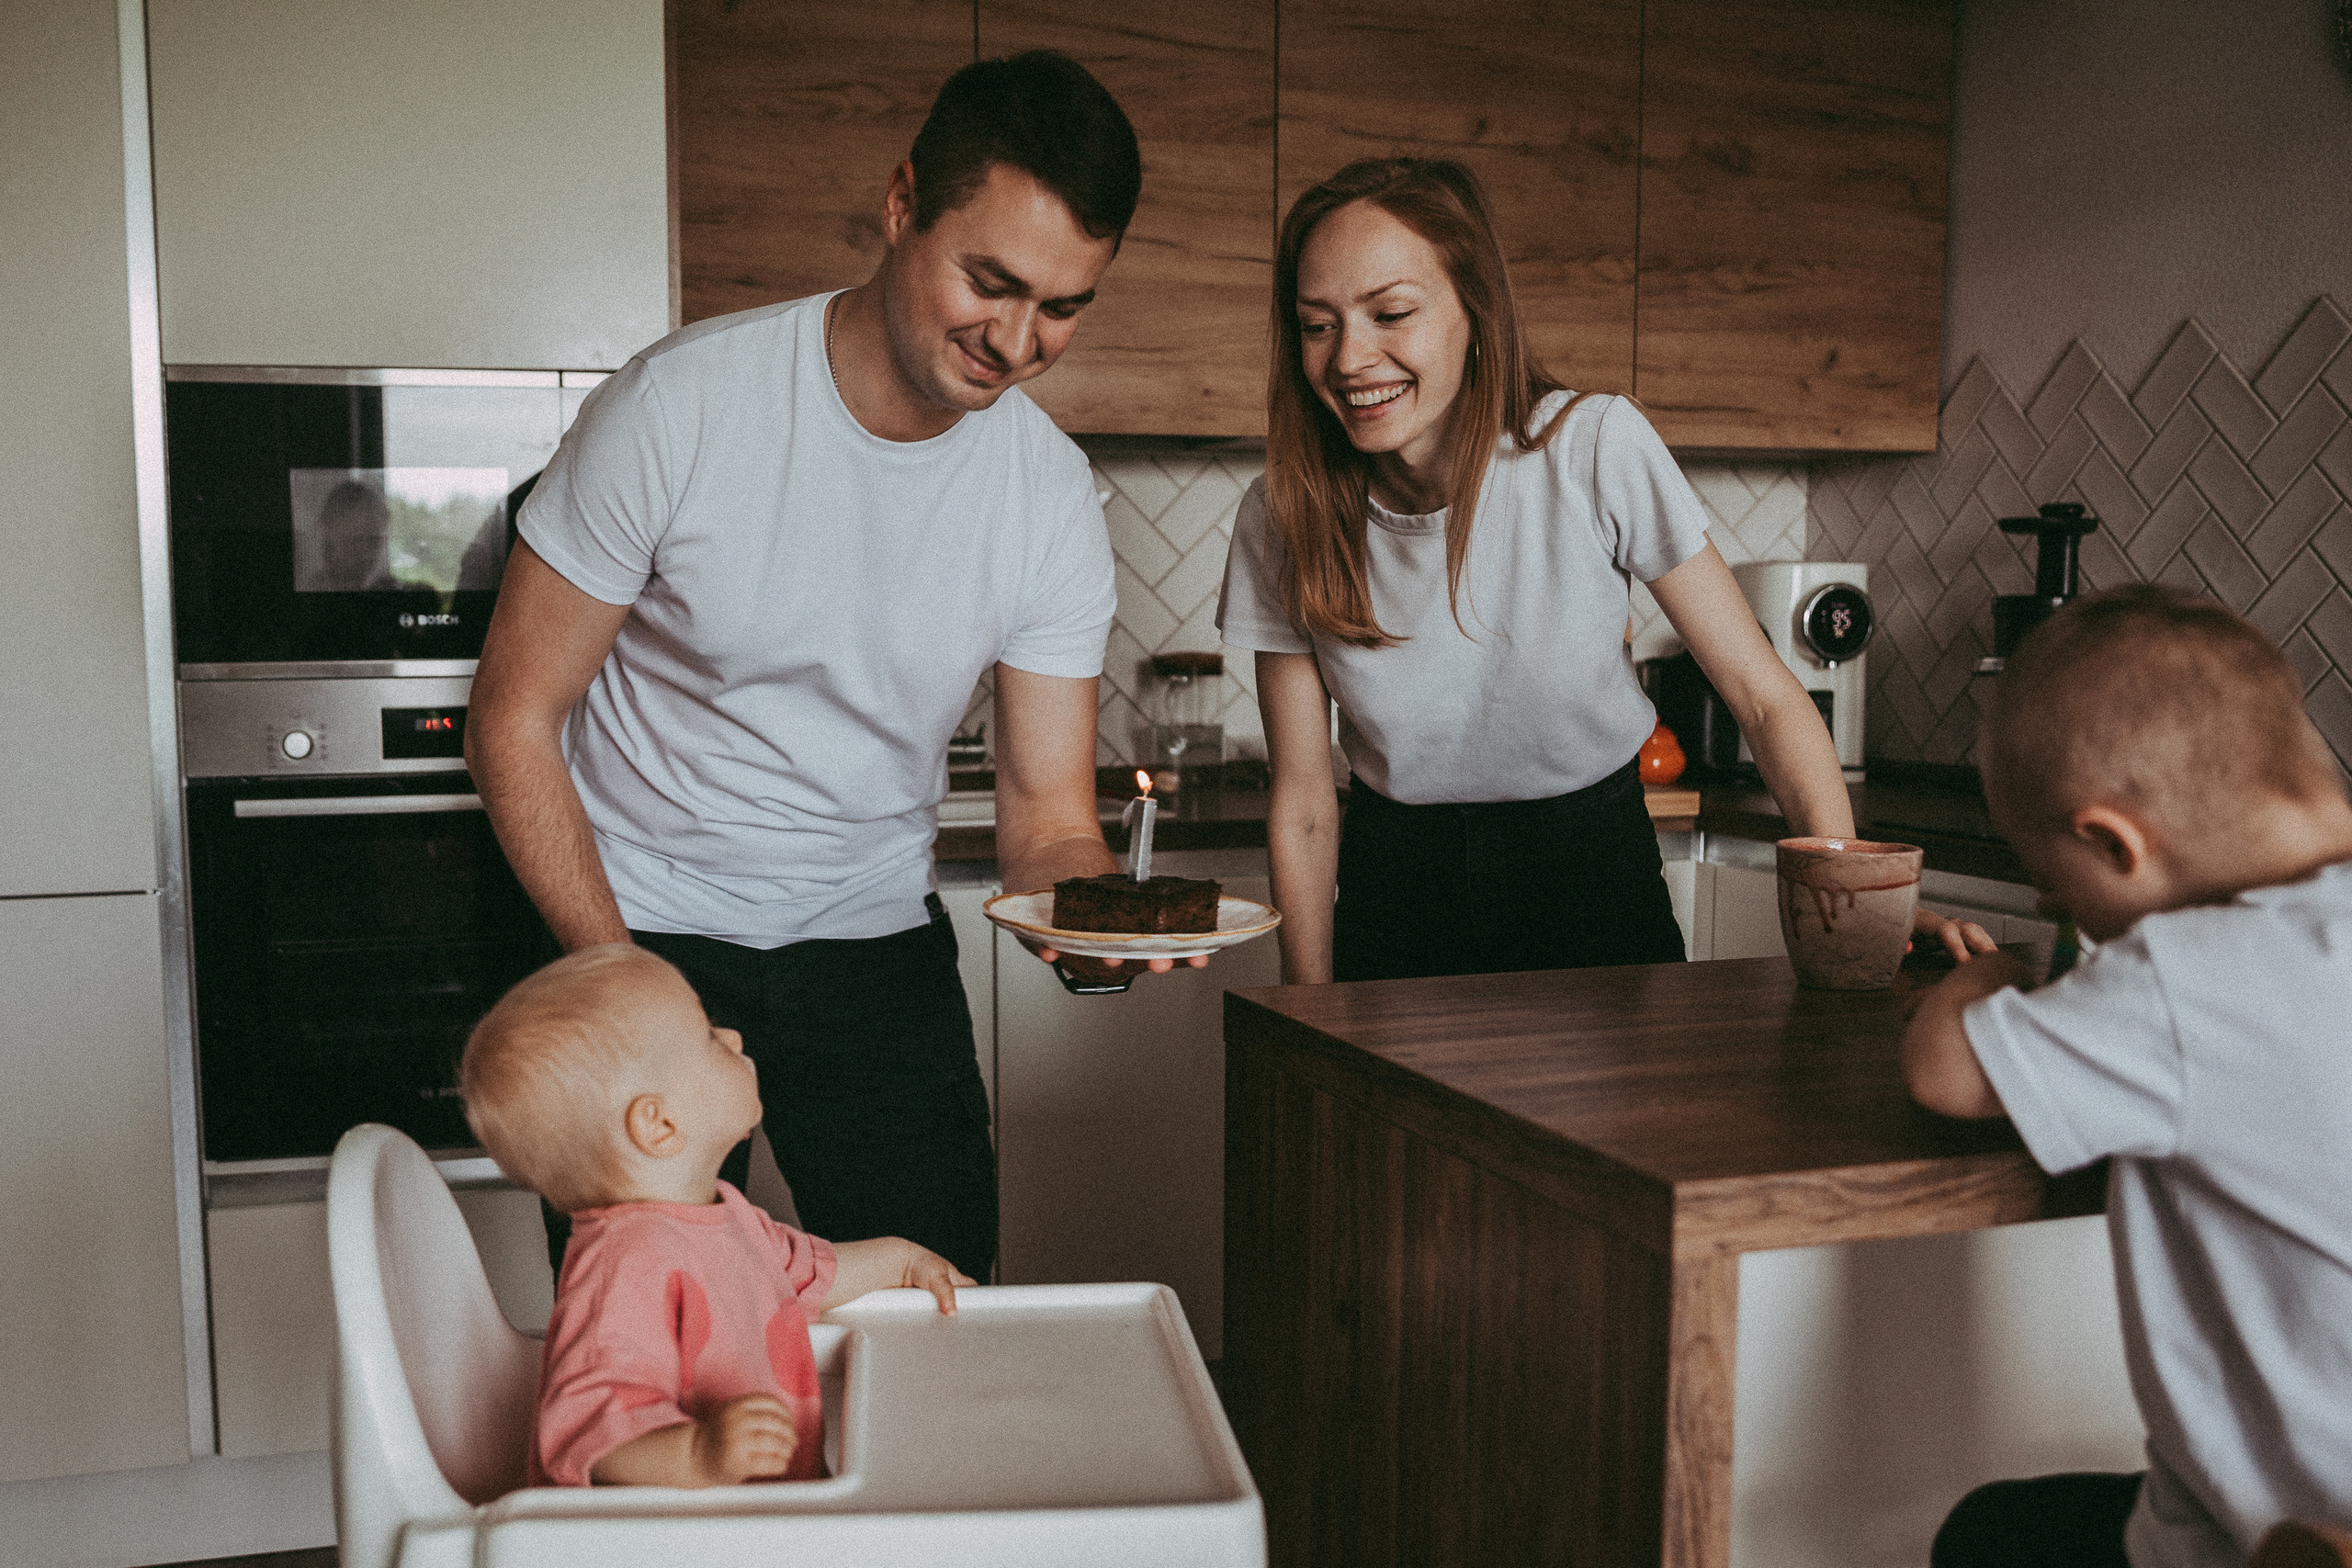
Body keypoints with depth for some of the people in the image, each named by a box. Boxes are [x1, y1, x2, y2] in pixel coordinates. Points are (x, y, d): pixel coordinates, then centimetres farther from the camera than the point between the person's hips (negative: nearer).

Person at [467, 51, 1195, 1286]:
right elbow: (513, 726, -13)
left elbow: (1046, 812, -6)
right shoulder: (679, 406, -19)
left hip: (873, 939, 3)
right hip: (641, 926, -2)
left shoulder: (1052, 497, -9)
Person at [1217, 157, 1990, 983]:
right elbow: (1302, 805, -6)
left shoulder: (1596, 449, -17)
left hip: (1597, 883, -1)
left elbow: (1764, 695, -14)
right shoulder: (1282, 519, -12)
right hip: (1397, 902, 1)